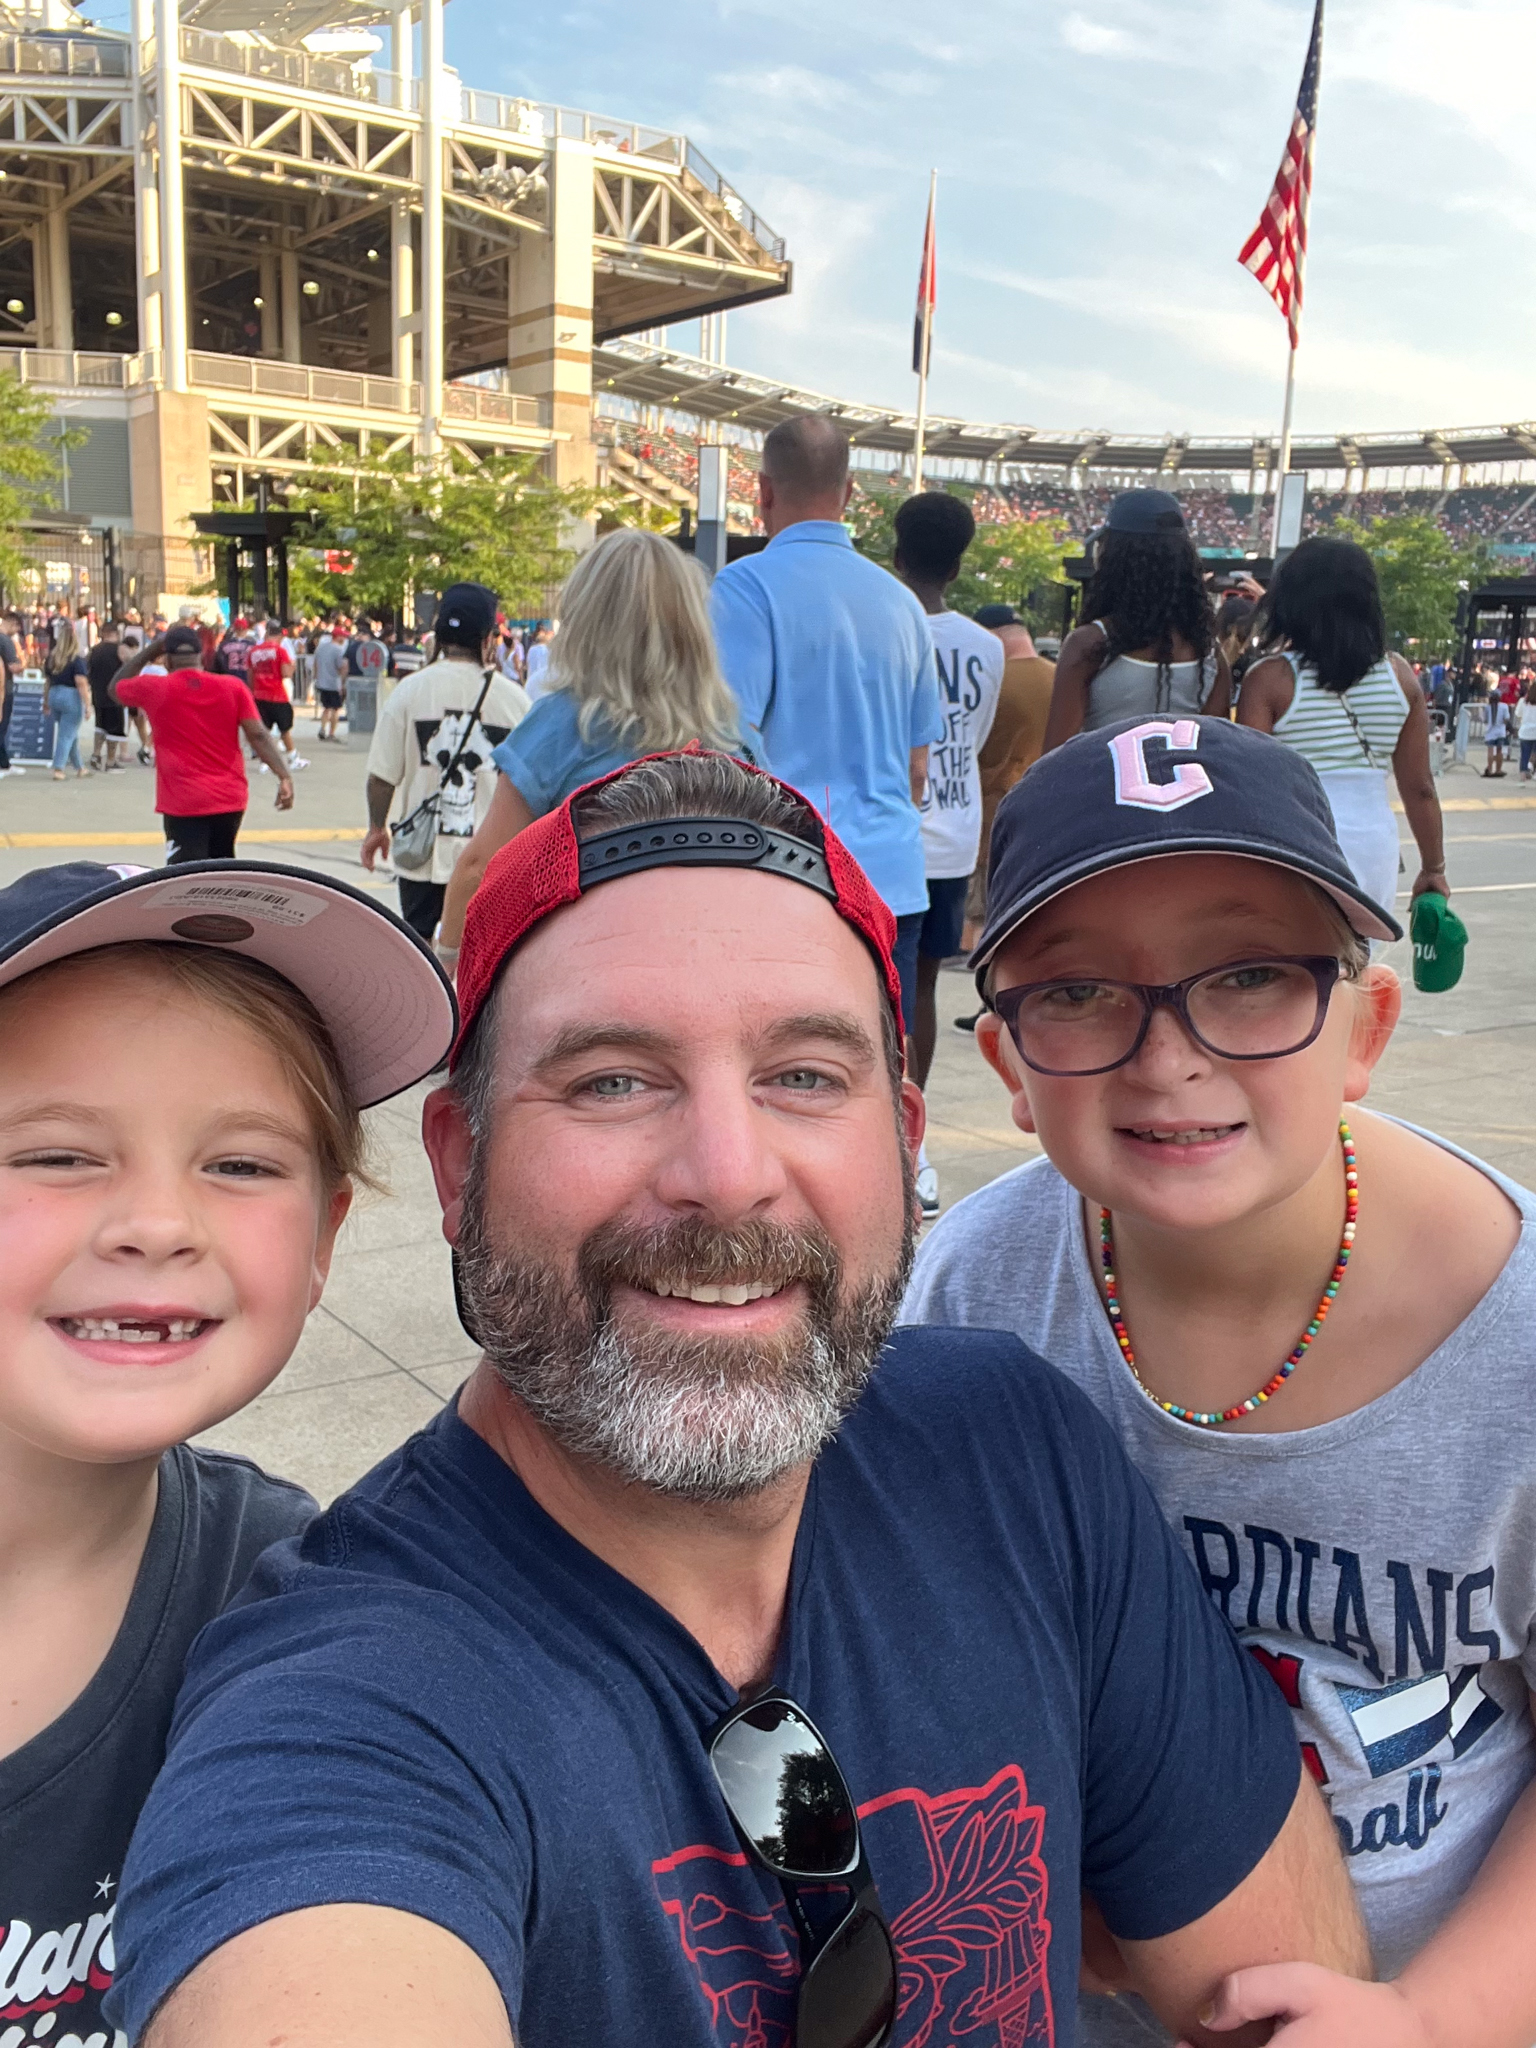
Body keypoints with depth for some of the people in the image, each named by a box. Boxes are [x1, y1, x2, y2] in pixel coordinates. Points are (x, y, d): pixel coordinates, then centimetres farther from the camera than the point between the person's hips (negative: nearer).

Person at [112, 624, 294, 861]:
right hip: (230, 799, 4)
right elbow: (257, 735, -6)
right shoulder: (233, 687, 3)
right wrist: (284, 776, -9)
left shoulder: (153, 689, -1)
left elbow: (115, 690, 20)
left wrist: (148, 651, 21)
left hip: (183, 803, -3)